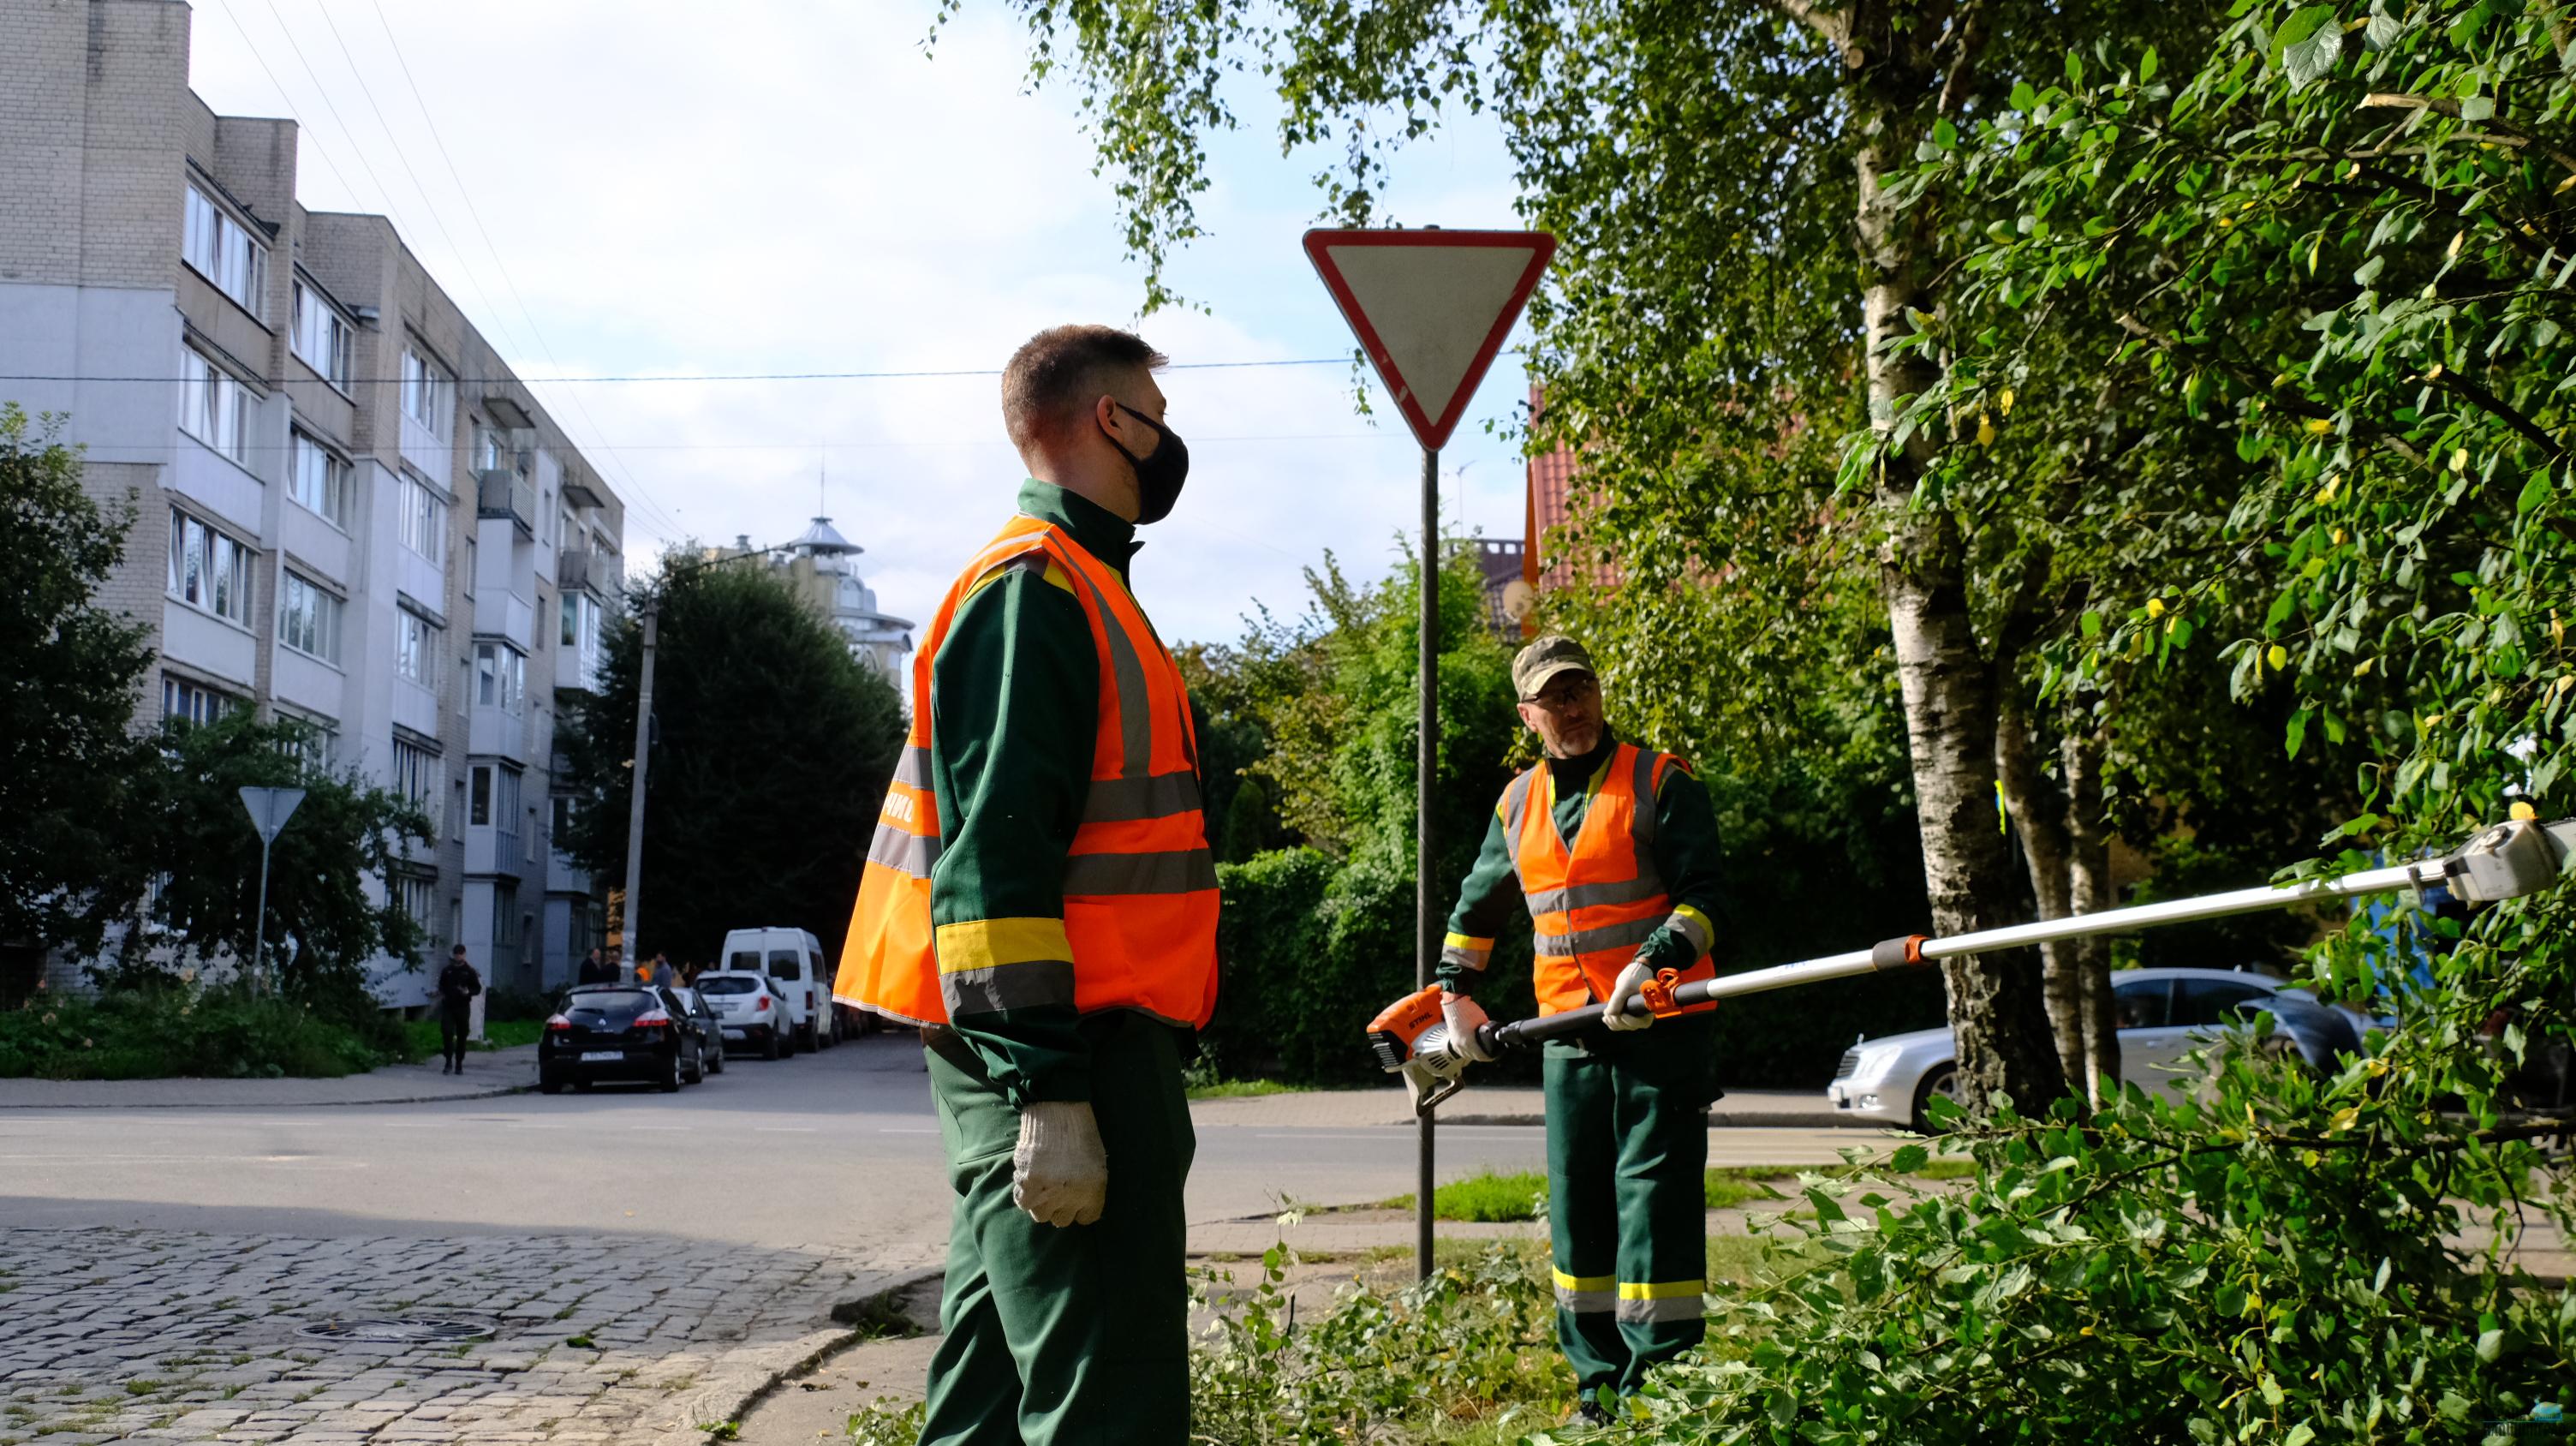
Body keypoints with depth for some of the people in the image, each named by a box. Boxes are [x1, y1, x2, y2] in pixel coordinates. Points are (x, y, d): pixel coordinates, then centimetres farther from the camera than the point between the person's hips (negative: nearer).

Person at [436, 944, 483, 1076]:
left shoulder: (469, 971, 4)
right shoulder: (447, 971, 10)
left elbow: (478, 989, 5)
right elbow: (441, 986, 20)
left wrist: (468, 992, -15)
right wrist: (442, 994, -1)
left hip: (463, 1008, -1)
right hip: (448, 1007, 1)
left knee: (462, 1036, 3)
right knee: (447, 1033, -11)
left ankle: (459, 1064, 12)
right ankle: (448, 1062, -2)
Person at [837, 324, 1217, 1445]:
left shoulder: (1072, 588, 20)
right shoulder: (1032, 590, -12)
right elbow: (993, 857, -20)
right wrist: (1046, 1090, -25)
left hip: (1058, 1052, 11)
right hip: (1052, 1055, -11)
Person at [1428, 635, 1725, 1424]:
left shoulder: (1661, 781, -3)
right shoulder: (1518, 804, 13)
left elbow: (1702, 896, -10)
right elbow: (1477, 904, 27)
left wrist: (1654, 965, -25)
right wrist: (1455, 991, 22)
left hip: (1664, 1027, -5)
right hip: (1570, 1035, 6)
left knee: (1654, 1198, -9)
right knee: (1576, 1205, 8)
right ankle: (1600, 1389, 18)